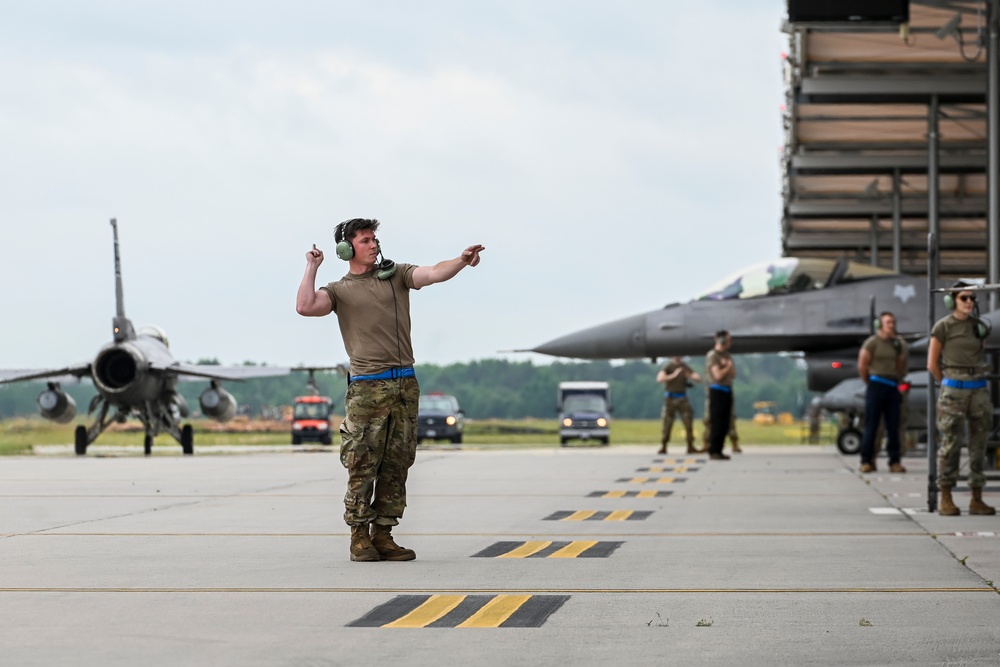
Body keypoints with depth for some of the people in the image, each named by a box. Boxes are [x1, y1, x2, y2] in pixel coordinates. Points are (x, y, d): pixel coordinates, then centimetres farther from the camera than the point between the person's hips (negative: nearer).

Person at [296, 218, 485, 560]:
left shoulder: (396, 275, 14)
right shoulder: (339, 290, 9)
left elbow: (434, 274, -3)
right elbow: (305, 307, -9)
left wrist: (462, 260, -21)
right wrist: (311, 268, 0)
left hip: (405, 384, 3)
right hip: (366, 387, -3)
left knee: (396, 465, 4)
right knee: (362, 465, -5)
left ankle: (383, 535, 10)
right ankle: (359, 536, 2)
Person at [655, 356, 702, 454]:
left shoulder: (685, 367, 9)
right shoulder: (668, 366, -3)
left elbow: (698, 379, 8)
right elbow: (660, 378, -17)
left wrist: (690, 376, -13)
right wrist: (673, 375, -25)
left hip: (682, 398, 3)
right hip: (670, 397, -3)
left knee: (688, 421, -3)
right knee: (667, 423, -4)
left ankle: (690, 447, 2)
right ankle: (663, 447, 2)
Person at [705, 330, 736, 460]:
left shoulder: (726, 355, 15)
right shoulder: (712, 356, -9)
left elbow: (733, 375, 11)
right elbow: (718, 375, -18)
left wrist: (727, 365, -8)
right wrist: (728, 366, -2)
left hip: (727, 391, 8)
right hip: (717, 390, -8)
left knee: (725, 424, 6)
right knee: (717, 424, -8)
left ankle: (718, 451, 9)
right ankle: (713, 452, -6)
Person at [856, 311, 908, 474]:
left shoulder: (898, 343, 12)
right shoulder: (872, 342, -3)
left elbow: (901, 366, 20)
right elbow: (862, 364, -3)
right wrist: (869, 383, 3)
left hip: (893, 387, 5)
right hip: (876, 386, -5)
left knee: (893, 427, 3)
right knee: (871, 425, -3)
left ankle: (894, 462, 6)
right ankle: (867, 461, 0)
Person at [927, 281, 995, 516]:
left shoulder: (979, 326, 10)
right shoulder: (943, 327, -3)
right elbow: (932, 364, 0)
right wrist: (948, 386, 8)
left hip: (978, 389, 5)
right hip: (953, 390, -5)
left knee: (979, 445, 3)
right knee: (951, 444, -4)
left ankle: (977, 500, 8)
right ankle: (946, 500, 4)